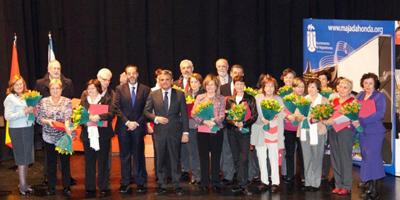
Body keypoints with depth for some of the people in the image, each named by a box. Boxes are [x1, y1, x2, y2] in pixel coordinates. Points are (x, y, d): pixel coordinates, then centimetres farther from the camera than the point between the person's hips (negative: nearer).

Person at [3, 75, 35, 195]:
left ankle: (23, 183, 20)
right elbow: (8, 116, -13)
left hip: (29, 129, 6)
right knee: (22, 158, -2)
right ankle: (23, 186, 5)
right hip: (17, 131, -6)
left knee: (27, 158, 9)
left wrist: (32, 111, 0)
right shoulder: (10, 98, -6)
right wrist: (24, 112, -18)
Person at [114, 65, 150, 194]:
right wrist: (127, 122, -10)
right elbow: (117, 108, -1)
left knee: (139, 155, 3)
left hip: (138, 127, -1)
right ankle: (125, 183, 9)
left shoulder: (145, 89, 4)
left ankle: (141, 183, 10)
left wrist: (138, 123, -8)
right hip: (123, 127, 1)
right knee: (124, 156, 4)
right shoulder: (120, 89, 5)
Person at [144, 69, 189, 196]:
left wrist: (185, 132, -4)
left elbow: (184, 114, 2)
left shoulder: (180, 95, 3)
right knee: (160, 160, 7)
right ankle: (161, 185, 16)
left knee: (175, 160, 4)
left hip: (175, 132, -1)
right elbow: (146, 111, 6)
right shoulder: (153, 95, 5)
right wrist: (156, 118, -13)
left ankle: (177, 186, 12)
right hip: (159, 132, 1)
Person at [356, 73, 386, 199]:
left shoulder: (379, 96, -7)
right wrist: (353, 120, -6)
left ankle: (373, 190, -6)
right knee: (365, 158, 9)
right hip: (362, 132, 6)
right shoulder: (360, 95, 11)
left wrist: (361, 122, -23)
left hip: (374, 132, -6)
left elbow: (380, 114, -18)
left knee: (372, 157, -9)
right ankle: (367, 184, 16)